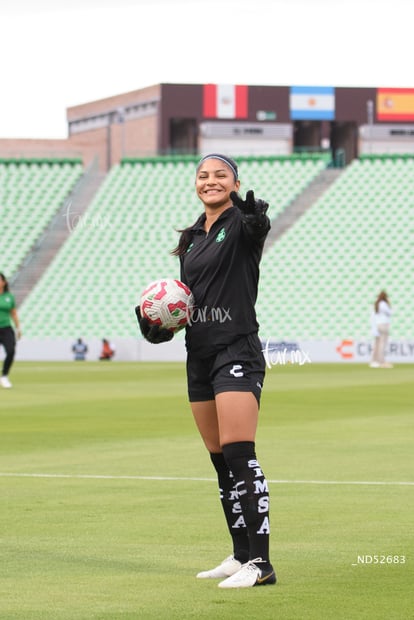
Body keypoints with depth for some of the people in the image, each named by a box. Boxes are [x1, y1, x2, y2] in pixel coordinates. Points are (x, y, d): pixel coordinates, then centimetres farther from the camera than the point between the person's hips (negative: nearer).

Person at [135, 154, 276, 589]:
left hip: (237, 352, -8)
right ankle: (241, 556, 18)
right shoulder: (192, 238, 16)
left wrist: (256, 214, -54)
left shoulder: (241, 225, -6)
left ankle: (260, 563, -17)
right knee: (220, 461, 10)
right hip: (200, 355, 8)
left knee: (239, 456, -15)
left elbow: (258, 224, -31)